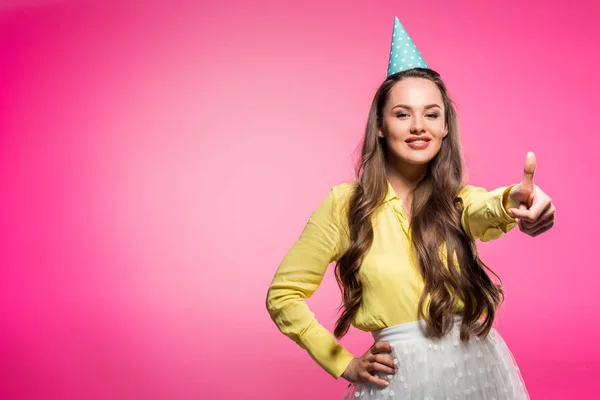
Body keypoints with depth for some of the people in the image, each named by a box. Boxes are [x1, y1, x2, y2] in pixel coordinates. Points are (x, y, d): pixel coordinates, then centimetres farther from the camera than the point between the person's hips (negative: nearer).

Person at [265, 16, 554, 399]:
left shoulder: (459, 200, 0)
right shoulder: (345, 204, -5)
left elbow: (489, 211, -26)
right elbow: (283, 295, 1)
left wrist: (517, 201, -49)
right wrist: (345, 364, -3)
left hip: (481, 369, 2)